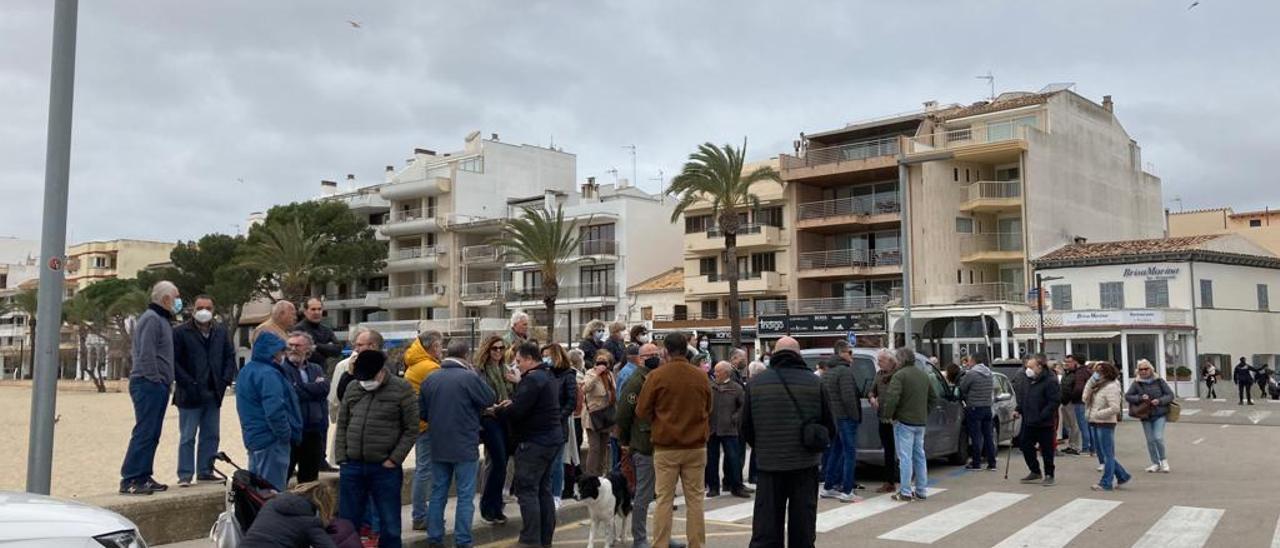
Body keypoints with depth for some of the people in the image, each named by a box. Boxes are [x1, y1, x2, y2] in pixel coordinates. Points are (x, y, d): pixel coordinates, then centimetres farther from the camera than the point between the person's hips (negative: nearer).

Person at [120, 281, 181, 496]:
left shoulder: (162, 319, 20)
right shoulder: (151, 319, -11)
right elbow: (146, 354, -19)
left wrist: (165, 382, 14)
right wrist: (155, 380, -16)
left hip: (157, 386, 10)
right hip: (149, 384, -10)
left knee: (152, 435, 12)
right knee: (144, 433, -9)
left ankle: (143, 477, 17)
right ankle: (129, 480, -7)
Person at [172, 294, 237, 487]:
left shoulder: (221, 332, 9)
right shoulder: (180, 332, -6)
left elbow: (230, 356, 14)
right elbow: (174, 361, -9)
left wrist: (226, 380, 2)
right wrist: (188, 384, -14)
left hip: (214, 394, 5)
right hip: (190, 395, -5)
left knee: (211, 435, 11)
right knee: (187, 437, 0)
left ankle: (205, 471, 20)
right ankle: (185, 475, 5)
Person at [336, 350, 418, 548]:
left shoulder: (402, 389, -7)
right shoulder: (352, 388, 6)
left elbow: (411, 429, -6)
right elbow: (342, 425, 12)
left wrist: (394, 459, -11)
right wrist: (341, 458, 4)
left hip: (385, 468, -4)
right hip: (352, 466, 4)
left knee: (390, 525, 6)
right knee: (346, 522, 14)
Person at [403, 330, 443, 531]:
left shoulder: (414, 364, 12)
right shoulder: (430, 367, -17)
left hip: (419, 421, 10)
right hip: (428, 423, -10)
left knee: (423, 469, 16)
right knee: (425, 470, -4)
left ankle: (420, 513, 23)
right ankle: (419, 517, 2)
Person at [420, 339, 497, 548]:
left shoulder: (430, 379, 1)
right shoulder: (469, 377, -16)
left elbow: (422, 412, 7)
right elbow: (491, 400, -6)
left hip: (438, 447, 5)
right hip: (465, 447, -5)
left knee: (438, 493, 14)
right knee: (465, 496, 4)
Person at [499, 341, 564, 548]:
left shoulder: (532, 379, -16)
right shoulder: (549, 377, 15)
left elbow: (516, 411, -21)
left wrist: (497, 410, -3)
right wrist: (508, 406, 11)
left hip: (534, 442, -10)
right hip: (553, 438, 10)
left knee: (527, 490, -5)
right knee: (544, 489, 14)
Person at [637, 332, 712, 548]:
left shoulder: (656, 376, -9)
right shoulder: (701, 377, 0)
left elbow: (642, 411, -2)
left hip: (665, 446, -2)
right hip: (696, 445, 2)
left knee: (664, 499, 6)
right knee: (695, 498, 10)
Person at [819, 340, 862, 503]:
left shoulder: (827, 372, 16)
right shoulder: (845, 371, -15)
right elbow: (849, 398, -22)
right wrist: (856, 416, -13)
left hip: (833, 418, 9)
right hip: (846, 418, -9)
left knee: (835, 452, 16)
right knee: (849, 454, -4)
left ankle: (828, 488, 21)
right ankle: (846, 491, -4)